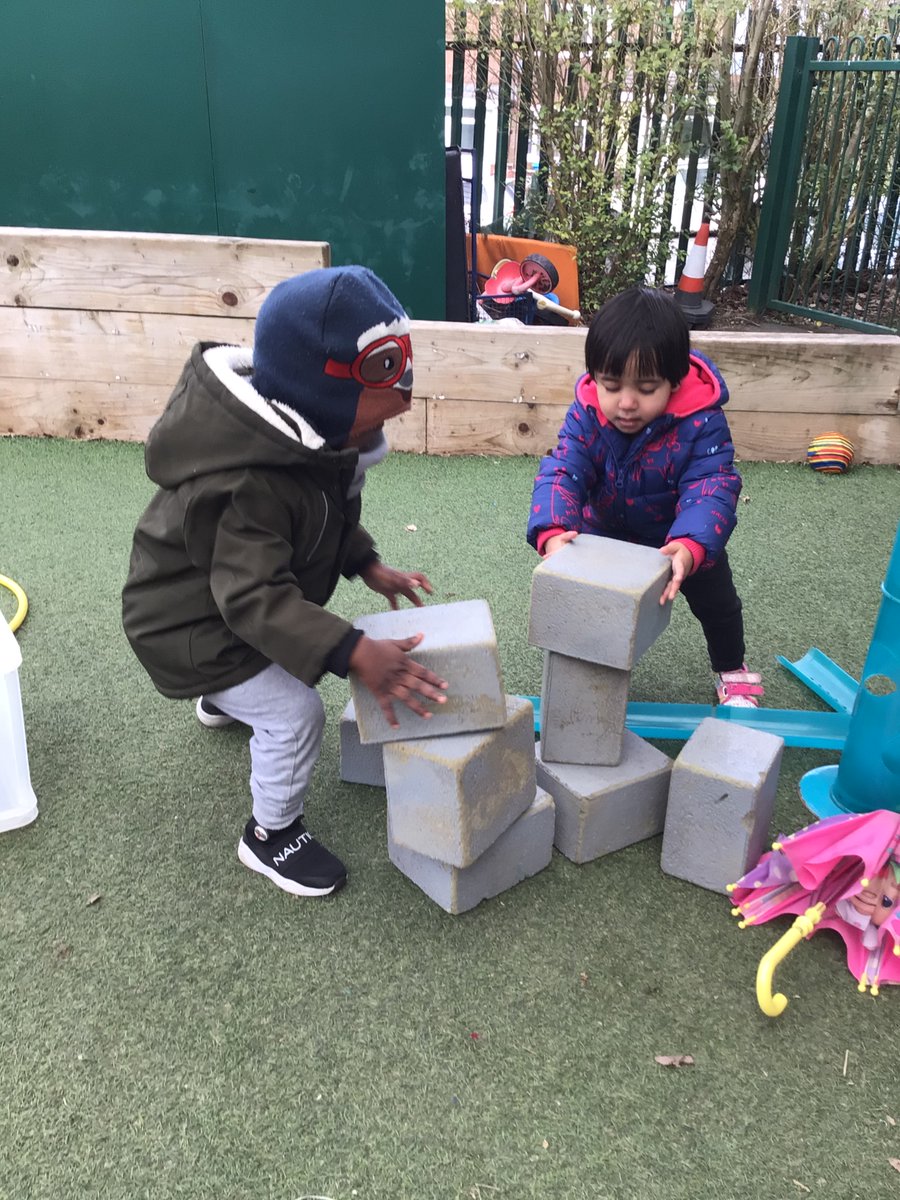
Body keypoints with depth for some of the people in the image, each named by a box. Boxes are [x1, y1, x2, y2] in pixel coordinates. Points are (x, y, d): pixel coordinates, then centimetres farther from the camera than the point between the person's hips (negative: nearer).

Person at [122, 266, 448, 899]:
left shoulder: (311, 432, -12)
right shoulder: (249, 484, -41)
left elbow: (335, 513, 5)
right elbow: (254, 597, -43)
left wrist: (369, 567, -5)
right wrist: (354, 652, -52)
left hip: (240, 593, 9)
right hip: (191, 623, -9)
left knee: (289, 655, 31)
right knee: (294, 712, -14)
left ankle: (225, 700, 62)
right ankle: (272, 836, 11)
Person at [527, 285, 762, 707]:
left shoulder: (702, 423, -35)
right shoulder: (586, 415, -29)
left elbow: (711, 488, -41)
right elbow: (561, 473, -37)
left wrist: (690, 548, -62)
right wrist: (552, 533, -58)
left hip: (682, 537, 0)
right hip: (607, 531, 1)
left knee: (716, 601, 15)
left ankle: (733, 672, 45)